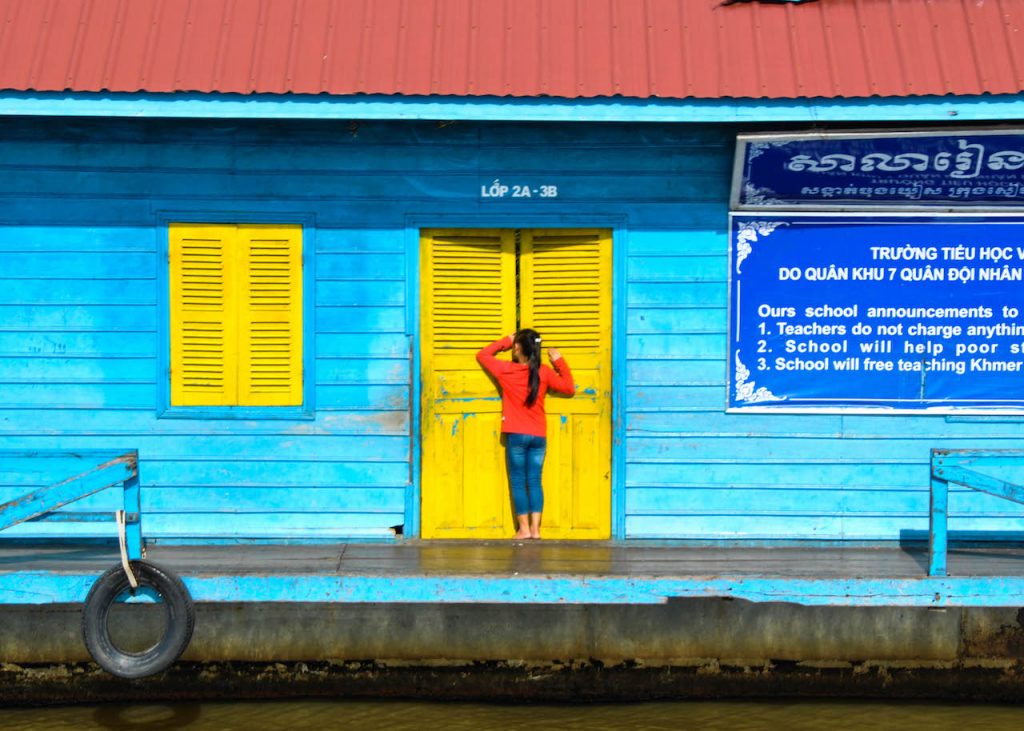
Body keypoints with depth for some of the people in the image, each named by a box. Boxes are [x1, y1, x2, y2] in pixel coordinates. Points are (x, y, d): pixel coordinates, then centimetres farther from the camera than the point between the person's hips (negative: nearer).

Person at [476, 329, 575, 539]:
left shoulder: (506, 370, -6)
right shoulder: (544, 372, 0)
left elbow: (482, 355, 8)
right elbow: (569, 388, 10)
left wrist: (504, 341, 15)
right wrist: (560, 362, 12)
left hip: (516, 435, -2)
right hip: (539, 436, 3)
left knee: (518, 482, 4)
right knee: (535, 482, 5)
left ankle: (524, 529, 2)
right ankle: (535, 529, 0)